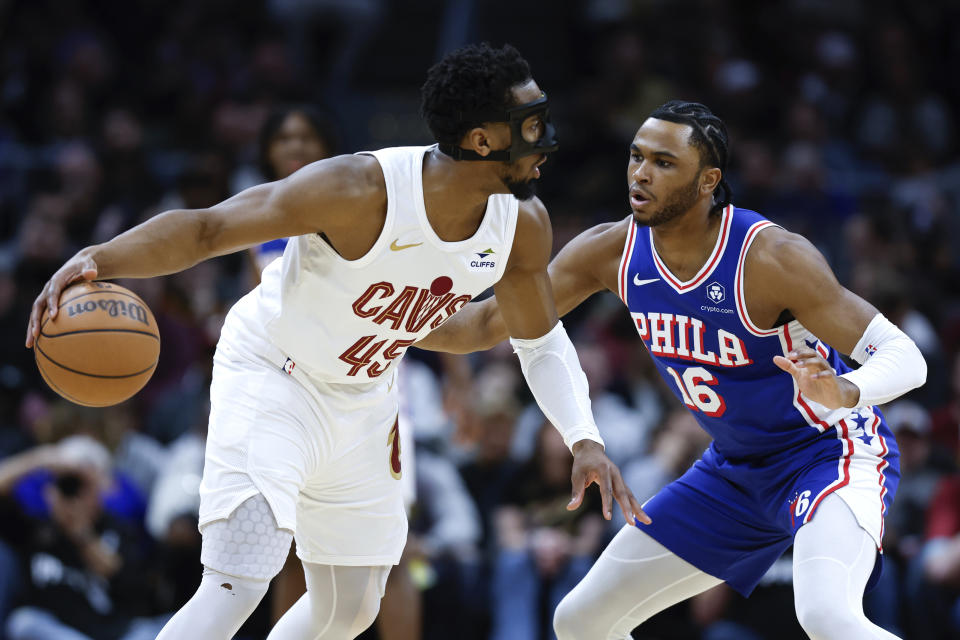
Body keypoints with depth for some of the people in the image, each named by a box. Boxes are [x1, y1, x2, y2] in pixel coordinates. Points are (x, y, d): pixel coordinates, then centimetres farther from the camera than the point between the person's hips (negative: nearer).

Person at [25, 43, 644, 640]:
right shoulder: (361, 190, -31)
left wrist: (585, 439, -9)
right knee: (238, 585, -24)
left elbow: (542, 340, 6)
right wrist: (97, 258, -46)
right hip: (270, 380, -7)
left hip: (361, 401, 7)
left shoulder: (523, 225, -12)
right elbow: (205, 229, -29)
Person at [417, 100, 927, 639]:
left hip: (831, 451, -7)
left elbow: (906, 358, -27)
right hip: (735, 469, 7)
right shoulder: (613, 251, -9)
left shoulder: (772, 258, -26)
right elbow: (488, 323, 0)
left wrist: (844, 392, -48)